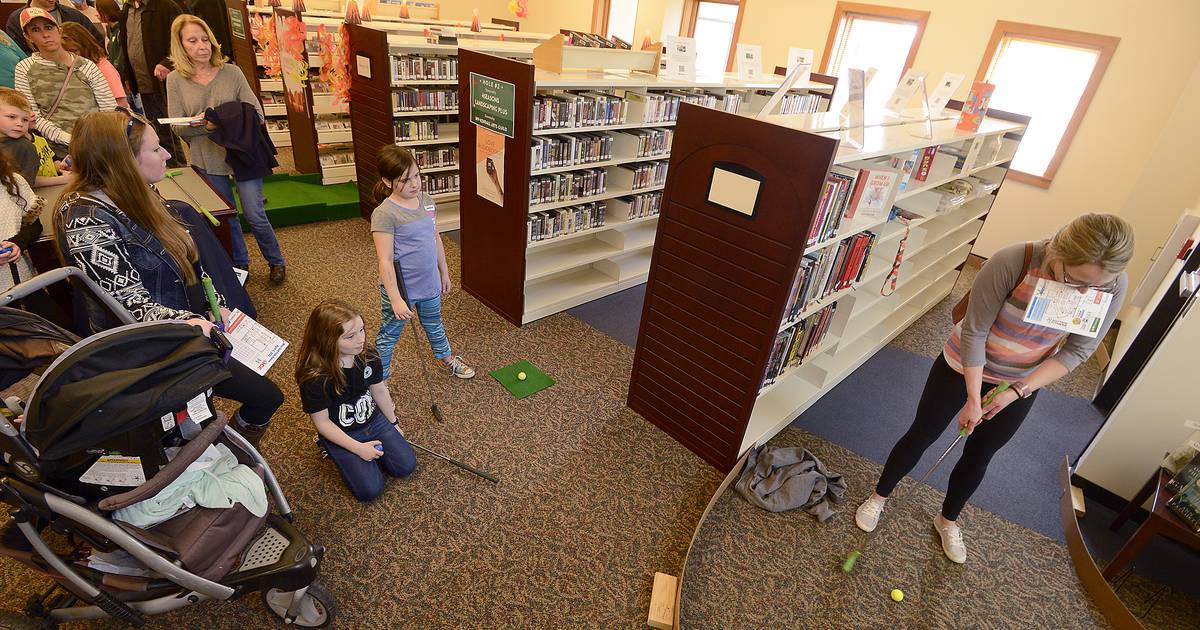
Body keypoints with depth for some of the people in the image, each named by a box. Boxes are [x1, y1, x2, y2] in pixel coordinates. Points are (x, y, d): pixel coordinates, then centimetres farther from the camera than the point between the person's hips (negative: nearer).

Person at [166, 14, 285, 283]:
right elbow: (178, 127, -3)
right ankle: (240, 264, 30)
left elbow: (256, 113, -5)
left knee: (255, 216, -1)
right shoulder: (175, 80, 0)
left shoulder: (231, 72, -2)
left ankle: (276, 263, 19)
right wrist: (206, 125, -22)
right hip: (208, 160, 2)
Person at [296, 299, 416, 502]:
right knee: (370, 490, -7)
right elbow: (322, 422, -19)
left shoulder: (368, 356, -16)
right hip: (341, 434, -4)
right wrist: (359, 448, -18)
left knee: (406, 466, -2)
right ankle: (334, 451, 15)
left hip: (374, 420, 4)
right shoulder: (313, 377, -30)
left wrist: (393, 422, 13)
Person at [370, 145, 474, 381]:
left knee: (434, 326, 29)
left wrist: (444, 272, 16)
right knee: (388, 337, 13)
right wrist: (395, 299, -24)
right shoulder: (384, 214, -23)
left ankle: (446, 358, 53)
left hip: (429, 283, 6)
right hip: (400, 288, -6)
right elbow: (385, 261, -23)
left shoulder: (426, 201, -2)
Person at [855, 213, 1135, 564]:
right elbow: (974, 332, -23)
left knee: (978, 457, 17)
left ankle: (948, 520, 43)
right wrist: (973, 398, -18)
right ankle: (879, 497, 34)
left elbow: (1078, 349, -10)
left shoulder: (1113, 285, -20)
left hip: (1022, 384, 3)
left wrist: (1018, 391, -19)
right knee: (922, 435, 11)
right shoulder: (1011, 263, -32)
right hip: (965, 366, -3)